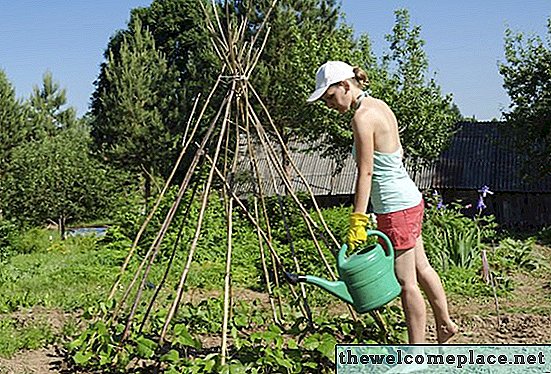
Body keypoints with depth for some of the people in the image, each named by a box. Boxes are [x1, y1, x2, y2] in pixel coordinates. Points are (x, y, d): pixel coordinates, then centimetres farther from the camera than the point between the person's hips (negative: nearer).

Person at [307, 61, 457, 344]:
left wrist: (358, 222, -20)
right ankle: (445, 324, 42)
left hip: (395, 208, -10)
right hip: (410, 200, 10)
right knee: (421, 268, 24)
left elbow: (365, 173, -21)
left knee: (406, 283, 1)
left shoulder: (362, 117, -19)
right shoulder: (380, 106, 9)